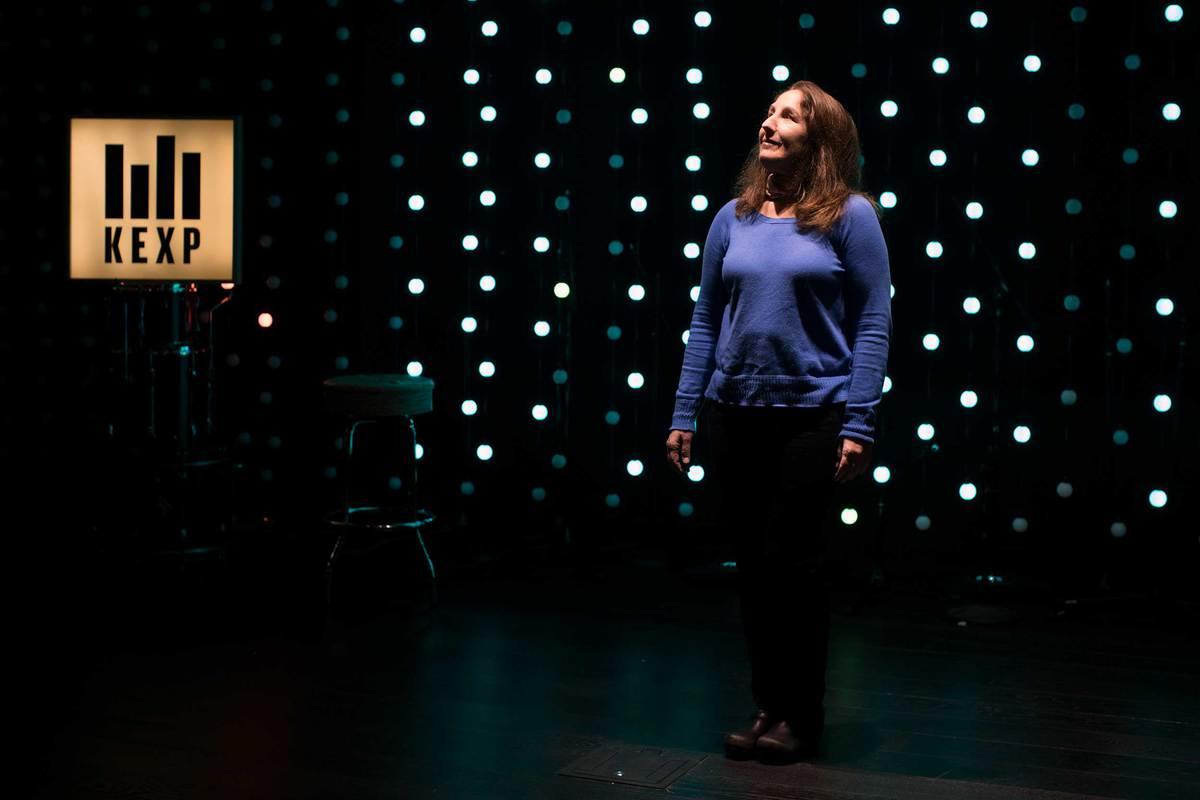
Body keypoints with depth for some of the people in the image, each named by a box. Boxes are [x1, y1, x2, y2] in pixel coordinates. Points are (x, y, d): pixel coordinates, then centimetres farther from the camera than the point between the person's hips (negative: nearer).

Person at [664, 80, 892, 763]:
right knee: (752, 563, 10)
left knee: (791, 562, 1)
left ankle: (802, 716, 18)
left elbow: (873, 324, -7)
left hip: (811, 414, -4)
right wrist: (684, 415, 7)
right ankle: (768, 706, 24)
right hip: (736, 413, 4)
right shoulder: (733, 218, 7)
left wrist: (859, 425, -13)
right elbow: (706, 321, 10)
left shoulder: (850, 215, -5)